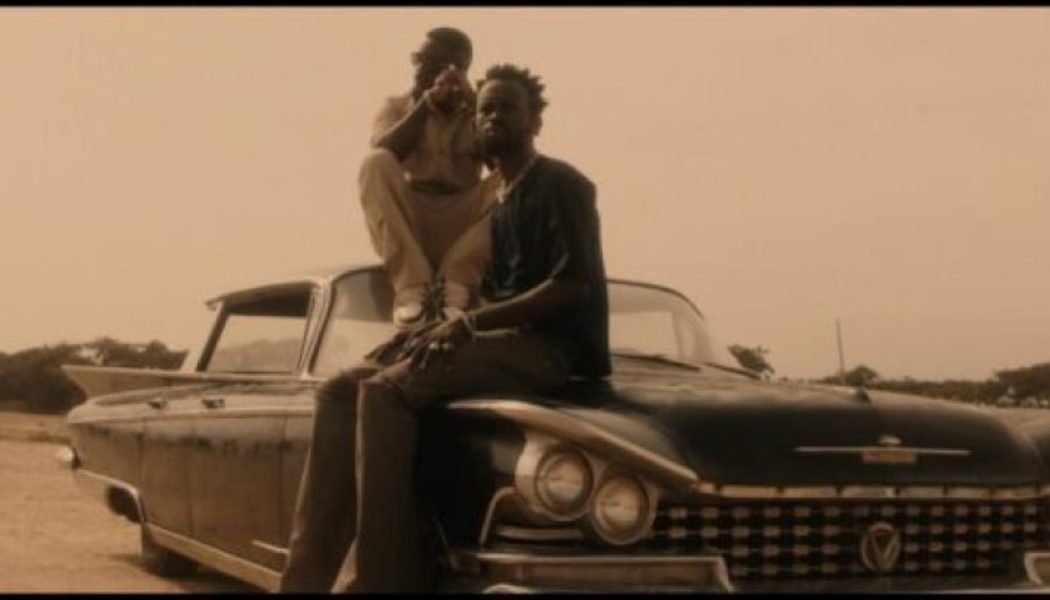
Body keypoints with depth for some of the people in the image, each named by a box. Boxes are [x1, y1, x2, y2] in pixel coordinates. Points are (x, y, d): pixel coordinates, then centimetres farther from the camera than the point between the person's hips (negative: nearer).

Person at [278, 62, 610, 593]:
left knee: (388, 390, -28)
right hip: (505, 343, 9)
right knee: (339, 391, -6)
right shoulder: (497, 202, 22)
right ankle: (309, 576, -15)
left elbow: (574, 285, -14)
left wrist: (468, 323, -17)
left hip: (548, 349, -8)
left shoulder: (560, 185, -3)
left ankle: (374, 577, -27)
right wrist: (437, 328, -1)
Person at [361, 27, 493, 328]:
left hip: (462, 230, 0)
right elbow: (385, 150, -10)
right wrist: (426, 102, -16)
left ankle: (453, 285, -31)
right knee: (376, 163, -26)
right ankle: (411, 287, -33)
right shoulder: (397, 106, 13)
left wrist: (472, 101, -10)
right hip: (407, 227, 0)